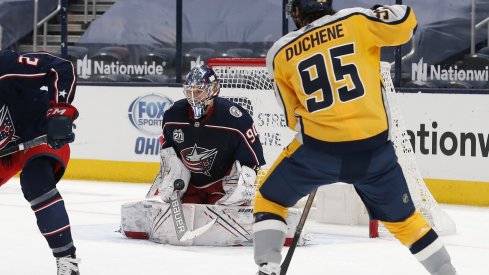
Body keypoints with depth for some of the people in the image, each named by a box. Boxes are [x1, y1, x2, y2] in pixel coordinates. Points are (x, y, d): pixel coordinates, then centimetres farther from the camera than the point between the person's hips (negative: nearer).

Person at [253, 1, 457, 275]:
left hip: (320, 147, -1)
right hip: (374, 147, 1)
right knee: (402, 217, 20)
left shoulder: (280, 53, 7)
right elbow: (406, 22, -4)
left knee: (270, 199, 19)